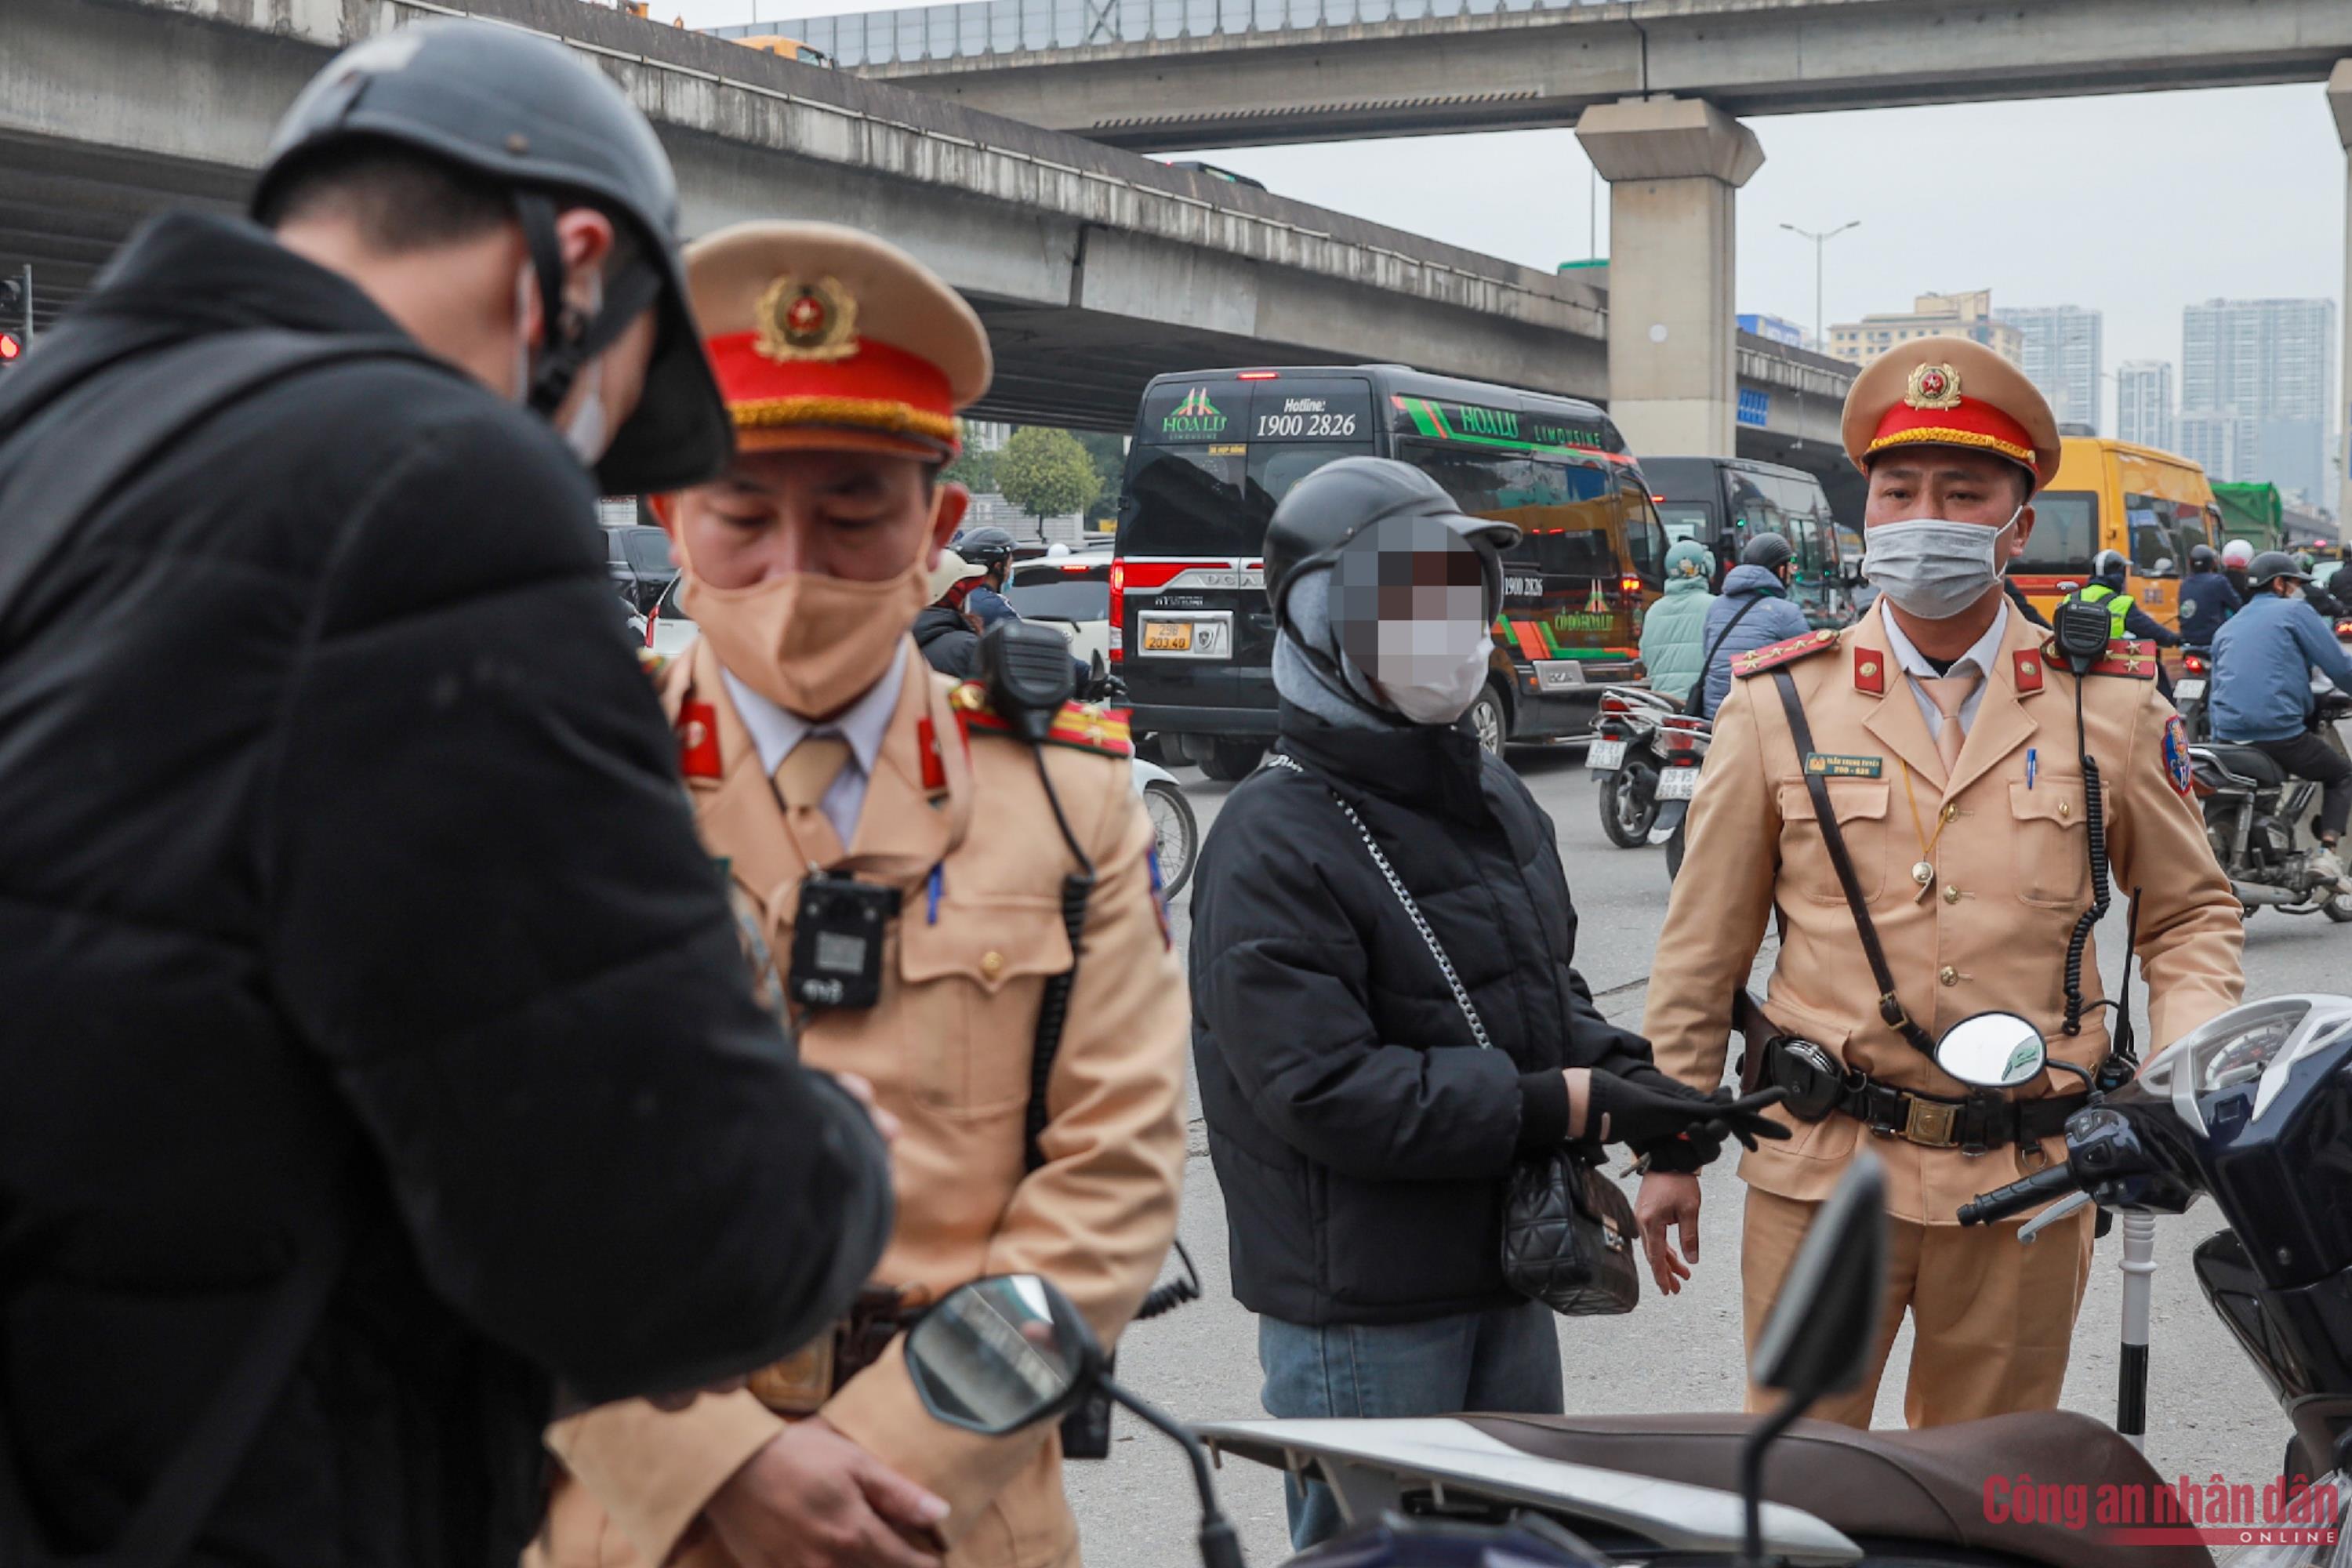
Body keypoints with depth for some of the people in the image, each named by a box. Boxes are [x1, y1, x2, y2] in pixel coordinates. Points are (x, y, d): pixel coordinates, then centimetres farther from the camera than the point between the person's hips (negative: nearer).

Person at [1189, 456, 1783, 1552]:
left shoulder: (1494, 800, 11)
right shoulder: (1276, 845, -18)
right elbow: (1323, 1092, -25)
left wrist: (1625, 1071, -3)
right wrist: (1575, 1104, -23)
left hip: (1506, 1274, 9)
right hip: (1361, 1308, -8)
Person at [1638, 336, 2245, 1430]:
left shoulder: (2112, 711, 3)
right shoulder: (1779, 705, 1)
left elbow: (2191, 914, 14)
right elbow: (1702, 945, 6)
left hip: (2026, 1183, 1)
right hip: (1821, 1174, -1)